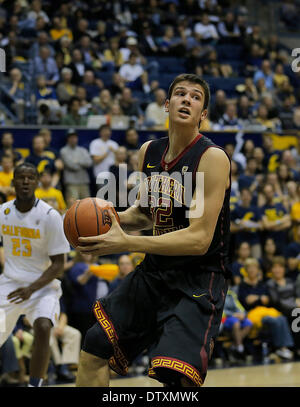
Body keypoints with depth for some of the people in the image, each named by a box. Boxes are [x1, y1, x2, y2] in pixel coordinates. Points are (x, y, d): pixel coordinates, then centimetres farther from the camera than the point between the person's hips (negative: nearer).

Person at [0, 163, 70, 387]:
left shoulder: (50, 216, -14)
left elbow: (58, 264, -13)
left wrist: (32, 288, -25)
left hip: (43, 285, -4)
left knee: (43, 328, -29)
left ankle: (34, 385, -21)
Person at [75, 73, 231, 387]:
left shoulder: (213, 158, -17)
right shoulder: (149, 152, 5)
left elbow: (199, 239, -23)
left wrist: (126, 243, -27)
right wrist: (113, 219, -2)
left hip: (198, 280, -7)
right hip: (154, 271, 7)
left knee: (178, 377, -26)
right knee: (93, 351, 11)